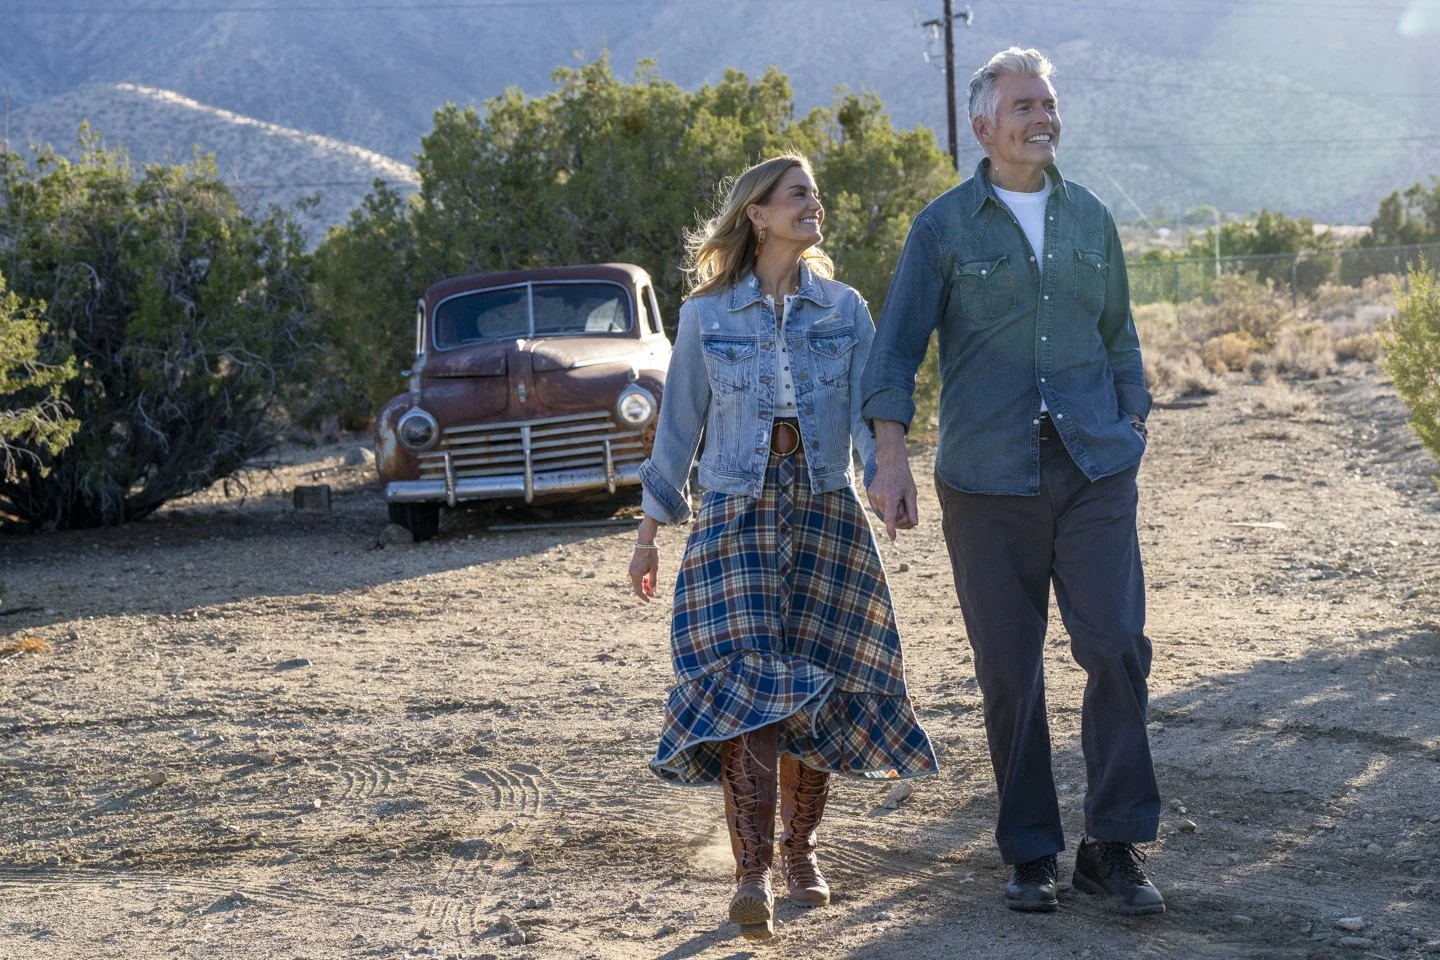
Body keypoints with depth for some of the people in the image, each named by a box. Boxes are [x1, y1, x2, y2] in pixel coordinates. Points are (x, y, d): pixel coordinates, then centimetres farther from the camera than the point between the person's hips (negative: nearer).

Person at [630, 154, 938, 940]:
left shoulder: (845, 310, 7)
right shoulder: (706, 315, 4)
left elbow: (871, 410, -1)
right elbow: (678, 425, 8)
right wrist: (649, 534, 8)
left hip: (825, 512, 2)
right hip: (736, 514, -2)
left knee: (816, 688, 4)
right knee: (746, 684, -13)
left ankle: (800, 849, 22)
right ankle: (752, 875, -16)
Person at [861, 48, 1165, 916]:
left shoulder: (1090, 219, 12)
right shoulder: (944, 228, 3)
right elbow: (898, 348, -1)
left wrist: (1133, 430, 10)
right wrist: (891, 455, -12)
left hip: (1093, 468, 2)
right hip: (988, 478, -2)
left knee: (1117, 644, -10)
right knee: (1009, 671, 2)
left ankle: (1115, 845, 0)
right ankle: (1031, 854, 13)